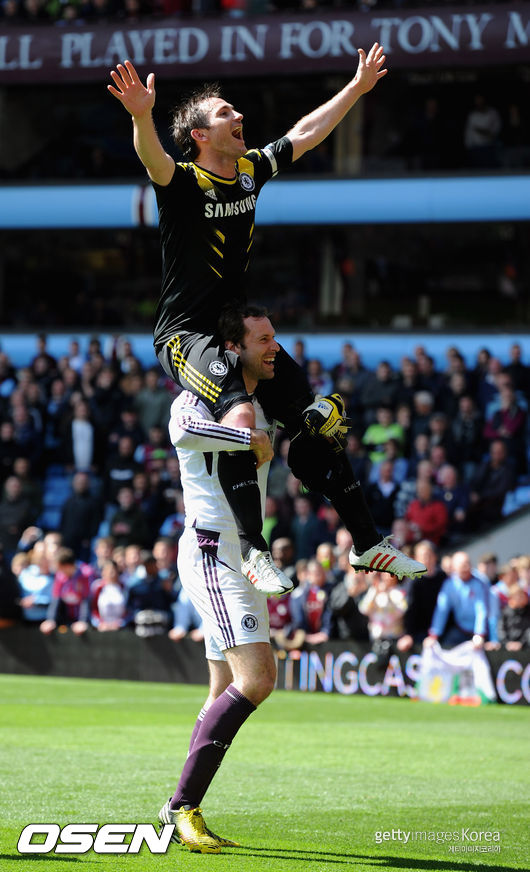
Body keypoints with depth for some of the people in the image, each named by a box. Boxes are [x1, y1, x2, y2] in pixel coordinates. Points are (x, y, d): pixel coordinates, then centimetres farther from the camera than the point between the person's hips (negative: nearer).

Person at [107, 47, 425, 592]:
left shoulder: (250, 169, 7)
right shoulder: (184, 182, -13)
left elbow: (307, 132, 21)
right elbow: (153, 159, -36)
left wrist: (358, 87, 26)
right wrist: (141, 116, -57)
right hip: (186, 336, -8)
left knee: (319, 419, 7)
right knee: (241, 417, -32)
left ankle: (367, 542, 17)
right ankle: (252, 546, -25)